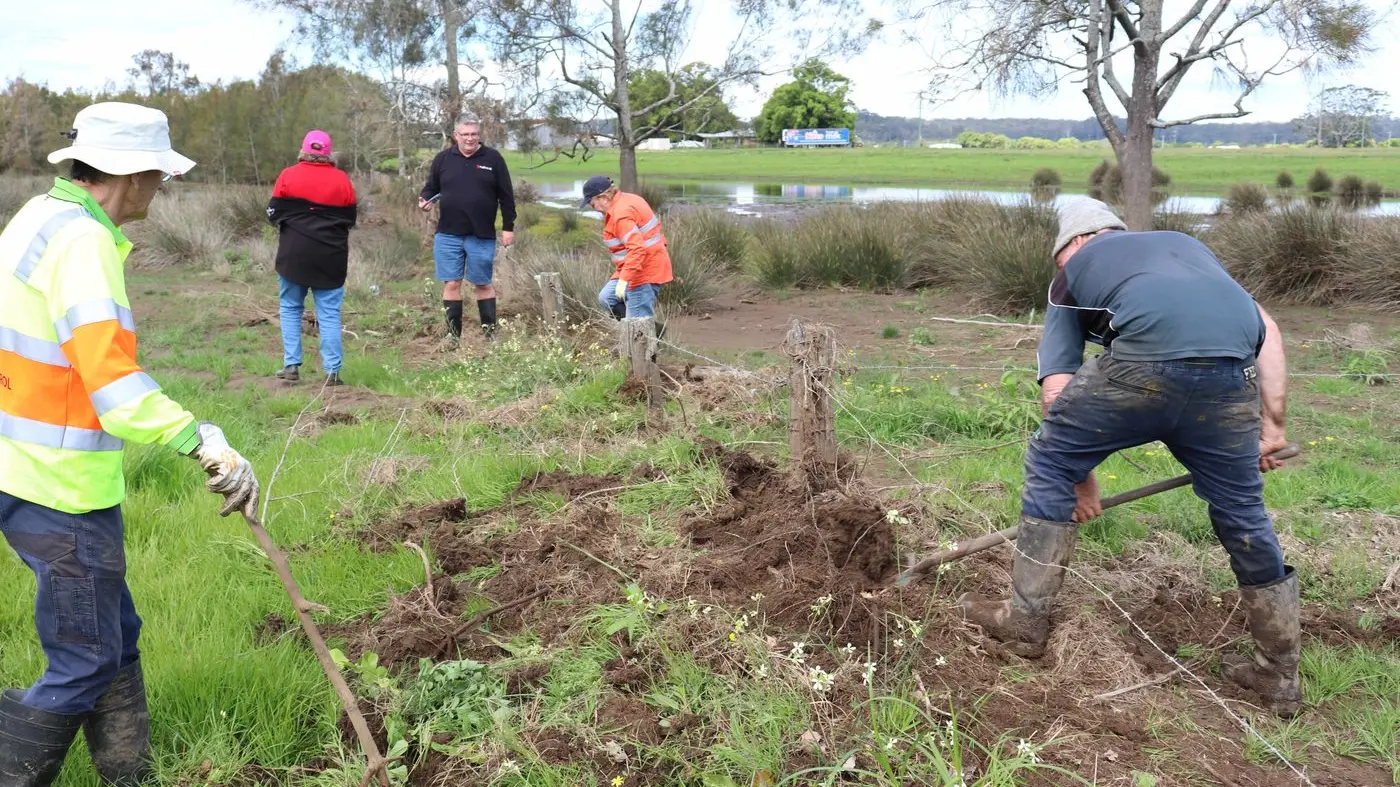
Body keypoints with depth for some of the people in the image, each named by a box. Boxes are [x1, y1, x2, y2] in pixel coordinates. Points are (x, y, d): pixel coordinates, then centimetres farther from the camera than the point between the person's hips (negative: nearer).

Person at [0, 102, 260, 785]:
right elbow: (111, 377, -29)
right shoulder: (81, 240, -19)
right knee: (86, 664, 2)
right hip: (61, 490, -10)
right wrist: (205, 442, -32)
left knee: (115, 640, 19)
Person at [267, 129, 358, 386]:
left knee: (291, 309, 14)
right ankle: (332, 371, -1)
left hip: (294, 254, 0)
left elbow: (273, 214, 1)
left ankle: (291, 366, 11)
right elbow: (350, 220, 7)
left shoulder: (288, 176, -4)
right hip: (331, 258, 1)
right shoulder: (342, 180, 0)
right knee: (329, 314, 4)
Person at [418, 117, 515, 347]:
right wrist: (425, 199, -10)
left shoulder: (493, 159, 1)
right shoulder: (443, 159, 5)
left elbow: (506, 196, 2)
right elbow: (431, 187, 13)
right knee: (451, 284, 3)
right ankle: (453, 334, 11)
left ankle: (490, 333, 16)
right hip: (448, 235, 1)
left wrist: (508, 227, -1)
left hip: (482, 236, -1)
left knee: (483, 284, 7)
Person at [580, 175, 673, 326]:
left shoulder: (621, 214, -22)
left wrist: (624, 279, -35)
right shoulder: (626, 200, 9)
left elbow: (637, 248, -32)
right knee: (606, 298, 14)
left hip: (644, 272, -11)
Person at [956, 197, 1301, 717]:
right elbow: (1267, 329, 25)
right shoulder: (1185, 244, 39)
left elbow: (1057, 389, 17)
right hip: (1231, 376, 4)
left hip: (1142, 361, -4)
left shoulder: (1074, 271, 28)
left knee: (1049, 465, 17)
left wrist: (1079, 477, 25)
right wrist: (1272, 423, 22)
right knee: (1243, 514, 20)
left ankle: (1025, 621, 22)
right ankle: (1280, 675, 33)